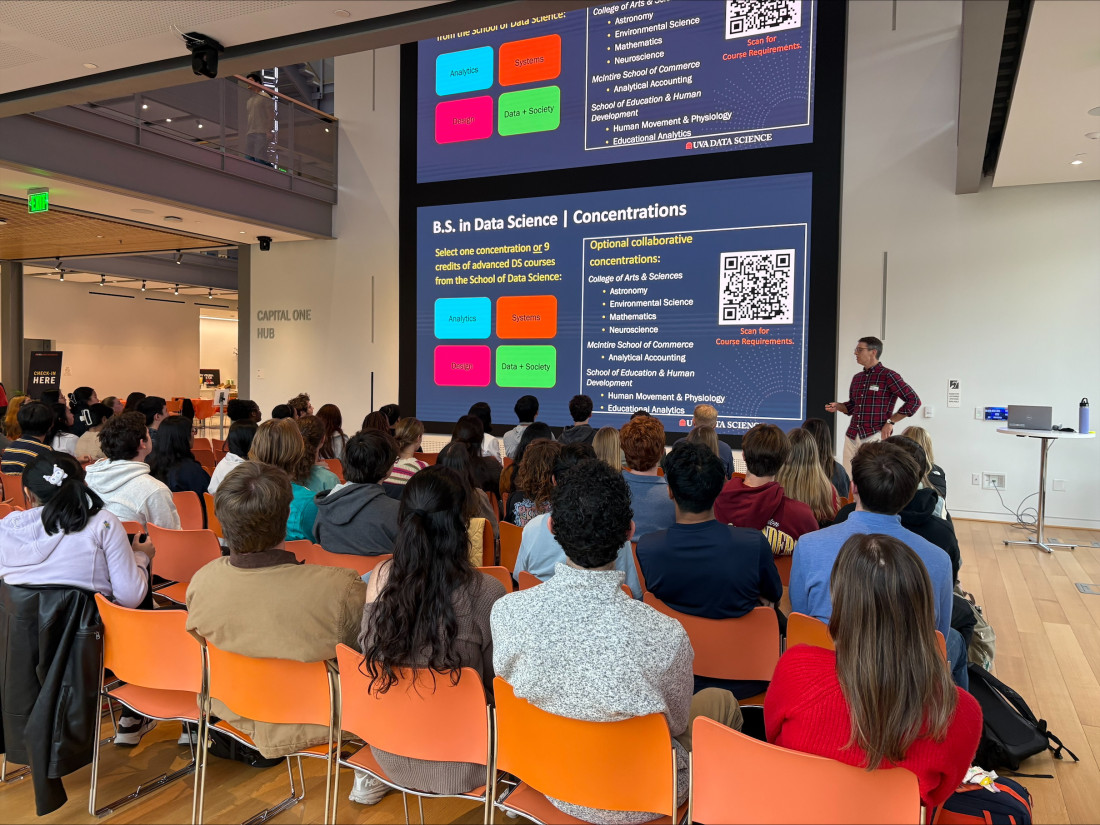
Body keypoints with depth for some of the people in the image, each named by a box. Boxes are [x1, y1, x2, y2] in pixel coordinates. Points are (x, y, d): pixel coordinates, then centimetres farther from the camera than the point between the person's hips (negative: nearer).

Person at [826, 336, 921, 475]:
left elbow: (914, 401, -7)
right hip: (852, 436, 7)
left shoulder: (888, 376, -5)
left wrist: (890, 422, -9)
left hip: (875, 436, -7)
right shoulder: (857, 378, 16)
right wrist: (838, 407, 5)